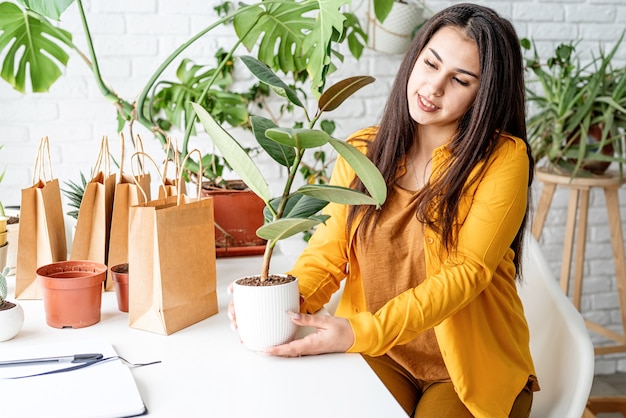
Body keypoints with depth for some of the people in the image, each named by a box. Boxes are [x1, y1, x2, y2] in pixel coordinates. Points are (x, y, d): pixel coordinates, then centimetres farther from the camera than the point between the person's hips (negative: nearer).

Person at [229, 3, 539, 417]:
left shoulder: (503, 159, -10)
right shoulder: (362, 151, 4)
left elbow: (466, 272, -17)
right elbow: (329, 250, 1)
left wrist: (363, 332, -27)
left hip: (473, 365, -1)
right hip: (380, 355, 2)